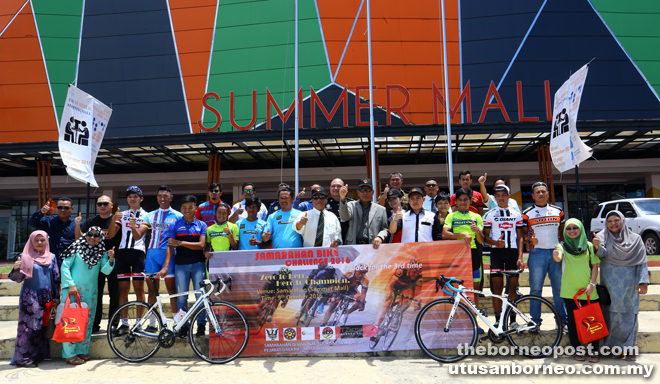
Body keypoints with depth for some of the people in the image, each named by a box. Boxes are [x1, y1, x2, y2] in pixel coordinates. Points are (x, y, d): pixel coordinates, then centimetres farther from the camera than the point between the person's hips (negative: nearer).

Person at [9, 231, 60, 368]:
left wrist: (56, 296, 8)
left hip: (46, 297, 4)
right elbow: (19, 278, -7)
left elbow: (56, 278, 11)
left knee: (42, 326, 9)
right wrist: (16, 269, -28)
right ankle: (23, 358, 3)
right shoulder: (25, 257, -2)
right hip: (30, 297, -4)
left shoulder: (51, 257, 9)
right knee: (29, 326, -6)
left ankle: (39, 355, 18)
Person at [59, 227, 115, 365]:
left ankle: (82, 351, 18)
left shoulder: (102, 253, 8)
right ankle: (70, 354, 1)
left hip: (90, 293, 4)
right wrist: (70, 285, -12)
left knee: (87, 321, 7)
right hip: (73, 291, -4)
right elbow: (64, 267, -3)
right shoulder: (77, 248, -1)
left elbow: (105, 270, -4)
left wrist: (111, 259, -23)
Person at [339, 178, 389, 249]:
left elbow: (385, 229, 17)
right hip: (354, 246, -1)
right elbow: (345, 217, -7)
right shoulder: (352, 205, 14)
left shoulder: (381, 209, 18)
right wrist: (343, 199, -24)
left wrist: (380, 237, -6)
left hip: (373, 247, 1)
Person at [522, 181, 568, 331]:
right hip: (537, 253, -2)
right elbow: (523, 234, 3)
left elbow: (562, 232, 17)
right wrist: (530, 239, -17)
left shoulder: (558, 211, 11)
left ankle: (563, 321, 16)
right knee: (535, 289, 1)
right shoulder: (527, 213, 1)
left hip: (556, 252, 2)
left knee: (560, 289, 6)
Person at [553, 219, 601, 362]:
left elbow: (595, 266, 7)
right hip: (570, 290, -1)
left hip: (588, 291, 1)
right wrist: (556, 256, -43)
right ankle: (578, 350, 15)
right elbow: (558, 258, -19)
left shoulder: (589, 246, 7)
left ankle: (593, 350, 12)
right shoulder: (562, 246, 1)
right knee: (573, 321, 4)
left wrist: (592, 284, -5)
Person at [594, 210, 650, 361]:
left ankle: (630, 348, 11)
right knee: (613, 314, 0)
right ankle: (615, 346, 8)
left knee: (630, 314, 1)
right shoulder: (603, 237, 4)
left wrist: (643, 281, -7)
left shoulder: (635, 239, 6)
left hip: (630, 284, 0)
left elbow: (642, 262, 3)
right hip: (611, 284, 0)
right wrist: (597, 247, -38)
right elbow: (602, 254, -15)